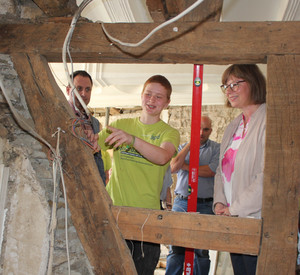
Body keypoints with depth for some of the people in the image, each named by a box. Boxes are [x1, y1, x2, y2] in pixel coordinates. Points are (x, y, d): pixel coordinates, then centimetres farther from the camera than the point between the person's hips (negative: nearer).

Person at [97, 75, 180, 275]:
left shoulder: (169, 133, 3)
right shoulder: (121, 125, 13)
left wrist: (131, 139, -33)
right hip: (114, 209, 2)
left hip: (146, 213, -2)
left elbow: (162, 157, -19)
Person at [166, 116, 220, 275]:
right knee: (175, 249, 4)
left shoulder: (216, 148, 5)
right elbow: (173, 168, -5)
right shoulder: (183, 147, 13)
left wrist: (185, 166, -4)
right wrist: (190, 144, -6)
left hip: (204, 206, -2)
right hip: (181, 203, 2)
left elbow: (211, 171, -12)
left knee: (201, 251, 5)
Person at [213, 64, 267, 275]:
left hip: (257, 219, -7)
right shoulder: (233, 127, 16)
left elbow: (269, 175, -19)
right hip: (233, 219, 8)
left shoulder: (269, 120, -12)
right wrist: (219, 202, 3)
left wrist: (235, 209, -14)